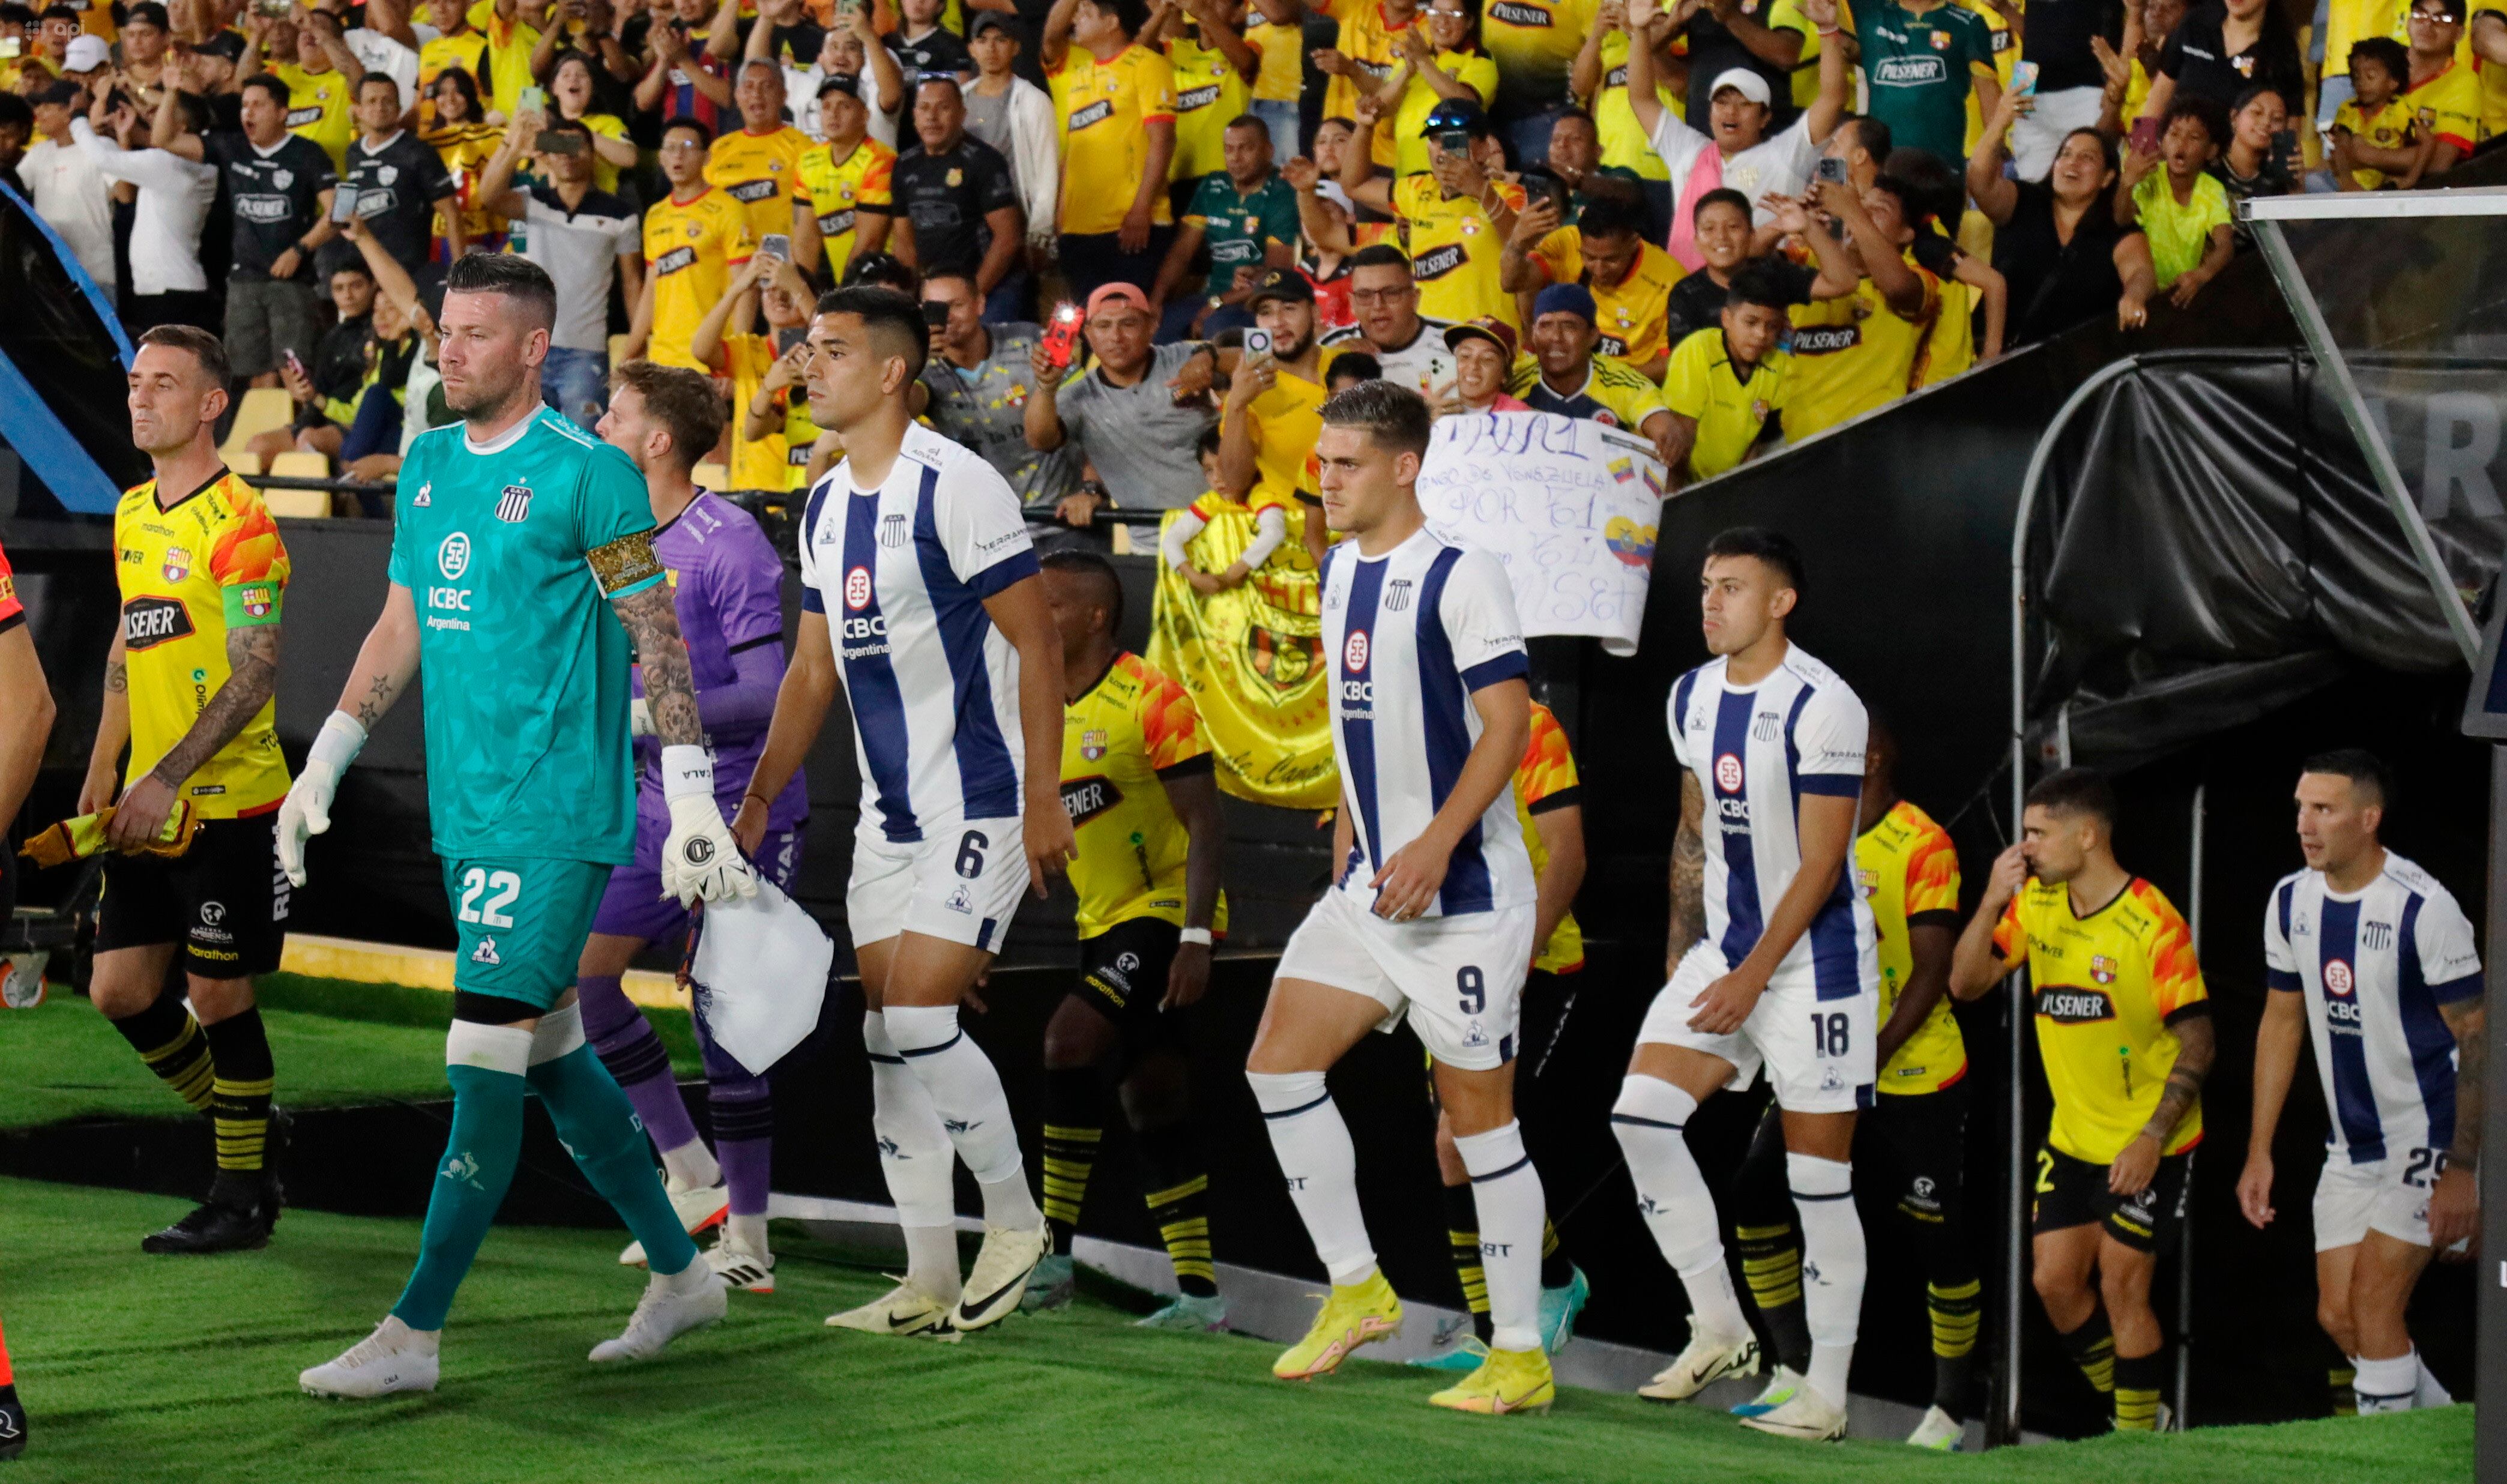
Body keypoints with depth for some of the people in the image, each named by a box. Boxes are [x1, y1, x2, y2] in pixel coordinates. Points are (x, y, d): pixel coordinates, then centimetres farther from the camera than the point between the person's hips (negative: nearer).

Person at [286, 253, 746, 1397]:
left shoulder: (587, 475, -10)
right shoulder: (427, 466, 12)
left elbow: (656, 637, -9)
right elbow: (401, 630, 20)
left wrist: (692, 800, -12)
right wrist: (324, 764, 16)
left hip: (557, 817, -8)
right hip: (467, 814, 8)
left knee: (486, 1064, -8)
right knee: (552, 1051, 13)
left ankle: (414, 1334, -5)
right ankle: (680, 1275, 27)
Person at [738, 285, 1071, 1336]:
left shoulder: (956, 487, -14)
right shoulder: (824, 507, 11)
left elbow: (1037, 642, -14)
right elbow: (813, 670, 19)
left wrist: (1044, 796, -17)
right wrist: (757, 803, 15)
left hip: (977, 805, -8)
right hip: (888, 814, 8)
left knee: (919, 1021, -14)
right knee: (888, 1039, 6)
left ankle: (1017, 1221, 5)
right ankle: (929, 1283, 12)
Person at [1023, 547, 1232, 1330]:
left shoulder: (1151, 700, -14)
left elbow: (1206, 825, -16)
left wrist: (1196, 938, -24)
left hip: (1167, 911, -9)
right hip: (1106, 923, 9)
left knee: (1071, 1036, -24)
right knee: (1151, 1105, 8)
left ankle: (1054, 1255, -20)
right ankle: (1198, 1294, 12)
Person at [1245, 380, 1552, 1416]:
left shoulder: (1460, 576, -13)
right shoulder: (1342, 571, 12)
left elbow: (1507, 723, -18)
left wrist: (1435, 845, -26)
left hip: (1464, 893, -8)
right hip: (1371, 887, 8)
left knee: (1479, 1111, -4)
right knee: (1277, 1063, 3)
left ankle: (1521, 1357, 4)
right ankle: (1356, 1290, 15)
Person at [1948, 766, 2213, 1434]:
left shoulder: (2152, 923, -18)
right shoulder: (2035, 904, 1)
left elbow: (2197, 1042, -18)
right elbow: (1966, 983, -1)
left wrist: (2151, 1139, -24)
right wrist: (1993, 902, -16)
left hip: (2147, 1144, -7)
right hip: (2073, 1135, 7)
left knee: (2120, 1285, -8)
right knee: (2054, 1280, 6)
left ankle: (2139, 1438, 7)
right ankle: (2136, 1415, 24)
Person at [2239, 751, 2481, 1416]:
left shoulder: (2424, 907, -19)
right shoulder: (2290, 901, 1)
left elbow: (2476, 1037, -16)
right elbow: (2281, 1023, 12)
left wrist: (2462, 1169, -19)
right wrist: (2259, 1152, 9)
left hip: (2430, 1138, -7)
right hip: (2352, 1148, 7)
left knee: (2372, 1303, -12)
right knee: (2337, 1315, 4)